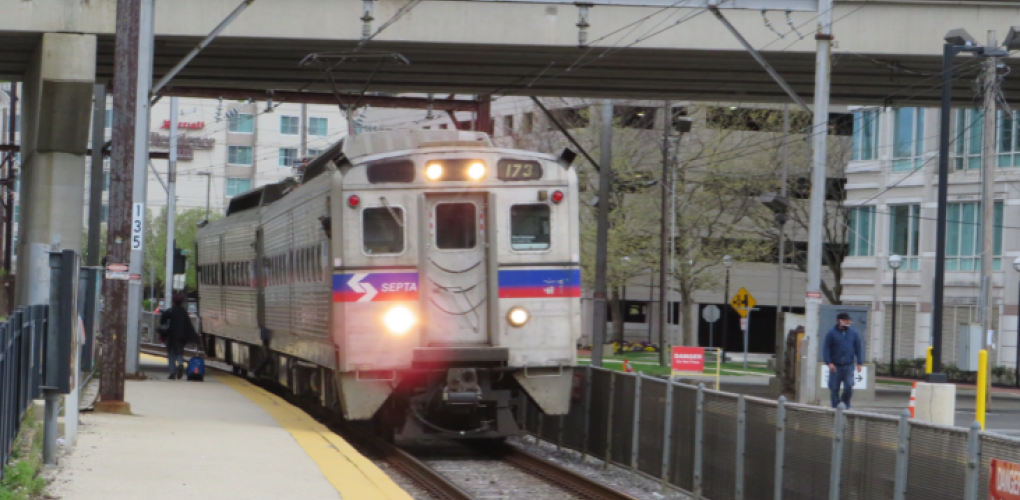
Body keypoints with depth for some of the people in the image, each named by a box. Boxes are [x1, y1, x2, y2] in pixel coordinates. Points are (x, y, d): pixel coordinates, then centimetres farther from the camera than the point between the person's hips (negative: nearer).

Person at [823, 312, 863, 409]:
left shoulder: (854, 334, 11)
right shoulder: (831, 334, 3)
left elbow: (858, 349, 13)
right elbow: (826, 349, 0)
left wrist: (859, 363, 4)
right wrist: (829, 363, -12)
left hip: (848, 366, 1)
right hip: (835, 366, -1)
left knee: (849, 386, -12)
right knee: (834, 388, 0)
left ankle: (845, 403, 9)